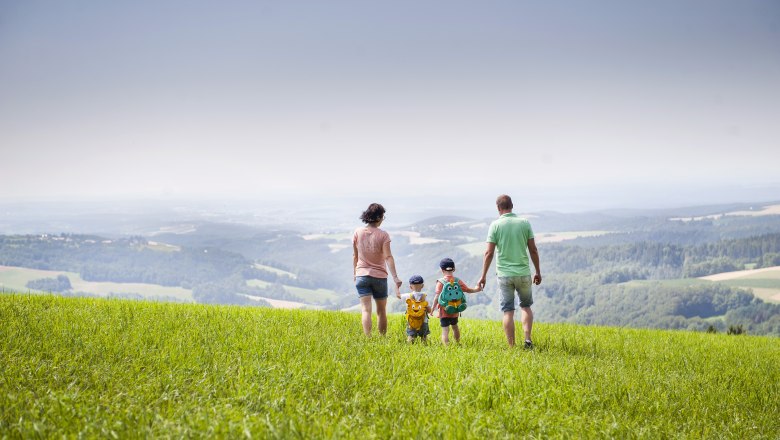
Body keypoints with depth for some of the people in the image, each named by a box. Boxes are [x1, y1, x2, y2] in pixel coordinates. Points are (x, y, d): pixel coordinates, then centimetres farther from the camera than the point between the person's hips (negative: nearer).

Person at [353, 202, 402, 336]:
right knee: (381, 311, 13)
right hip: (379, 276, -1)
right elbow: (388, 257, -15)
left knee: (366, 310, -4)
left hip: (362, 275, 1)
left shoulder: (358, 232, -2)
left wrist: (354, 273, 18)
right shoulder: (383, 235, -10)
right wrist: (395, 277, -15)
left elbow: (355, 255, 6)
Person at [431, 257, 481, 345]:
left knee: (445, 330, -7)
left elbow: (437, 297, -14)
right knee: (454, 326, 26)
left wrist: (433, 308, -7)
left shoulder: (440, 282, -10)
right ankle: (457, 343, 40)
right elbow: (468, 290, 9)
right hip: (455, 310, 5)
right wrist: (476, 289, 28)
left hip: (444, 311, -4)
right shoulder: (458, 281, 0)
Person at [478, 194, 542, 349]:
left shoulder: (496, 225, -5)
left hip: (504, 274, -1)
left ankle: (512, 347, 4)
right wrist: (538, 272, 12)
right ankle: (527, 339, 4)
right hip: (523, 273, 1)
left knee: (508, 311, 5)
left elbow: (489, 253, -7)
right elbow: (533, 250, 2)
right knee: (526, 305, 20)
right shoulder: (525, 223, 0)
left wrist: (483, 276, -1)